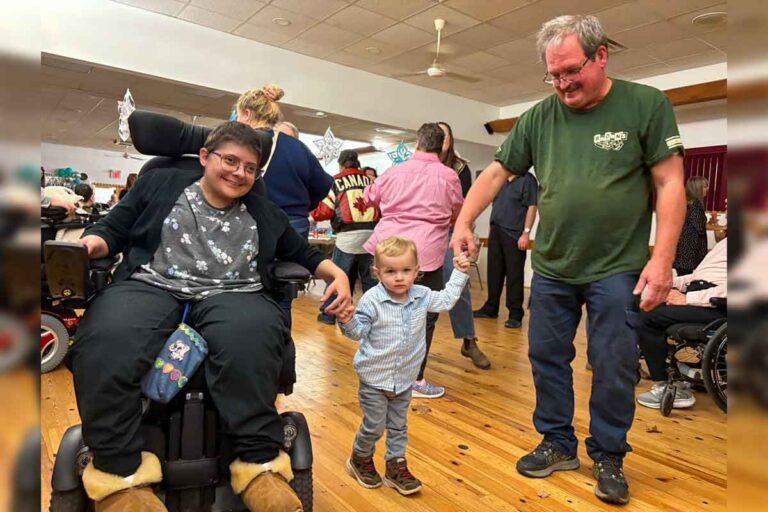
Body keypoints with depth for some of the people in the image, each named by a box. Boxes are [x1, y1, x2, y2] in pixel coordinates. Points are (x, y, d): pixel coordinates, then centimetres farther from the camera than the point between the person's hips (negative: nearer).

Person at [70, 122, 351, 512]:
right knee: (104, 342, -34)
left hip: (233, 294, 1)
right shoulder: (159, 184, 21)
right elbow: (113, 228, 18)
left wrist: (336, 273, 9)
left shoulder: (264, 214, 24)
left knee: (250, 340, -38)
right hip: (151, 285, 0)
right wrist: (90, 243, -4)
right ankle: (120, 471, -17)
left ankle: (259, 463, -25)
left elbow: (304, 255, 27)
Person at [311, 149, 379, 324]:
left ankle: (329, 314, 16)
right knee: (371, 278, 13)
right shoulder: (370, 181, 13)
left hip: (348, 236, -3)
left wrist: (313, 214, 22)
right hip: (372, 234, 3)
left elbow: (325, 211, 2)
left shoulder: (336, 181, 3)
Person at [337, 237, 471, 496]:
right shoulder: (371, 300, -18)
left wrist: (458, 274, 11)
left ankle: (396, 466, 34)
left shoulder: (422, 296, -4)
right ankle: (360, 460, 36)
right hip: (374, 378, -4)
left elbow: (446, 300, 12)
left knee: (399, 426, 17)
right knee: (374, 425, 9)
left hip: (405, 378, 4)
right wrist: (347, 322, -34)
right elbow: (359, 332, -13)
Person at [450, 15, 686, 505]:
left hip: (617, 270, -3)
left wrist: (662, 259, -12)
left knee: (614, 368, 7)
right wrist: (464, 223, -5)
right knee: (547, 358, 12)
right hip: (550, 268, 3)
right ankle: (558, 443, 32)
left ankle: (608, 455, 30)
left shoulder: (647, 104, -4)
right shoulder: (538, 117, 3)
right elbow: (496, 173, 7)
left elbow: (670, 184, -6)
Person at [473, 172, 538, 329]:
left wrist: (526, 232, -17)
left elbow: (531, 207, -10)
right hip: (495, 233, 7)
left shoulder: (527, 179, -3)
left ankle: (515, 314, 5)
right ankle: (490, 308, 23)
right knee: (494, 272, 12)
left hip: (514, 235, -7)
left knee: (514, 275, -3)